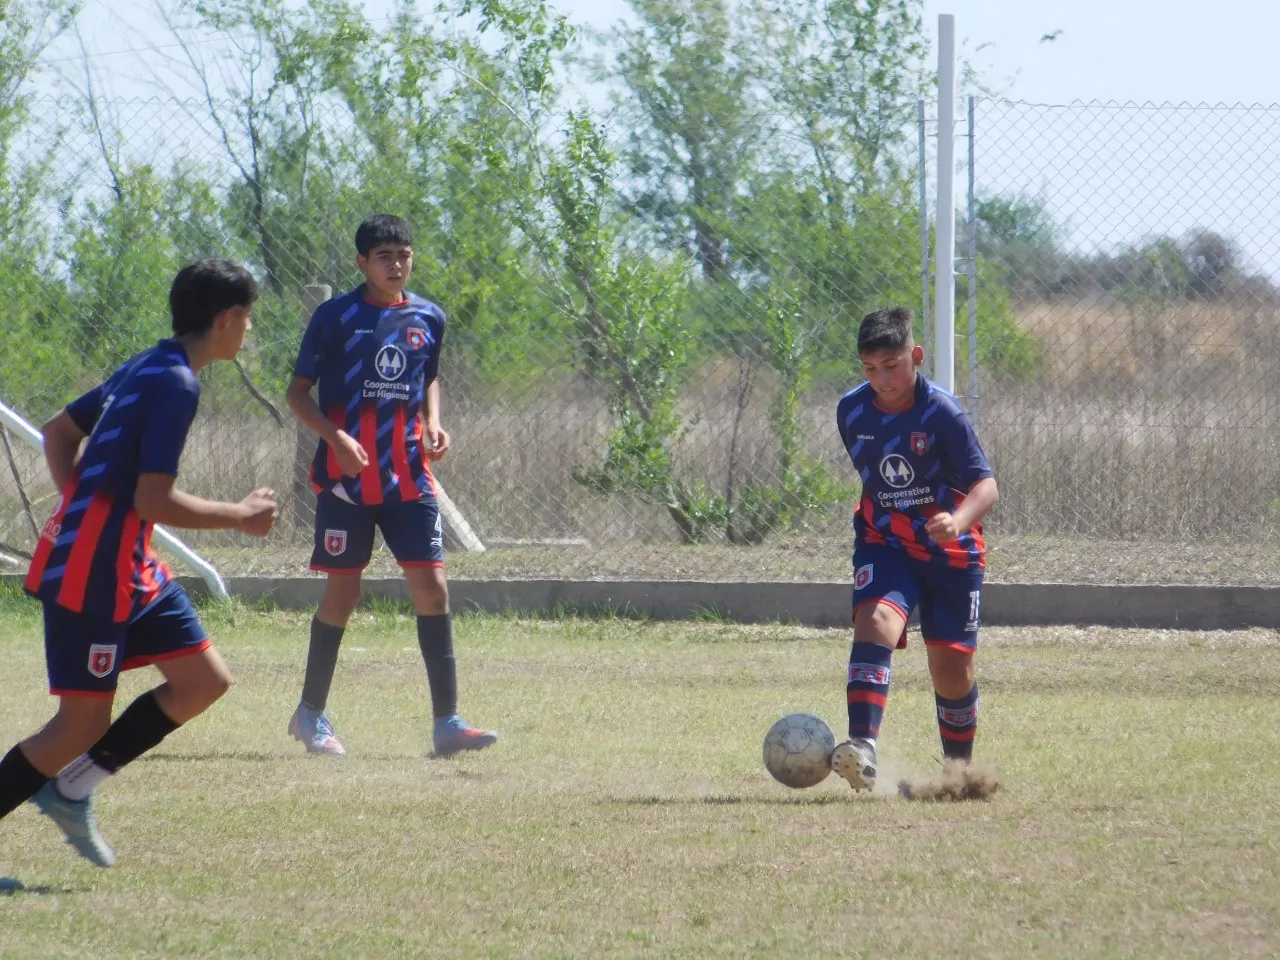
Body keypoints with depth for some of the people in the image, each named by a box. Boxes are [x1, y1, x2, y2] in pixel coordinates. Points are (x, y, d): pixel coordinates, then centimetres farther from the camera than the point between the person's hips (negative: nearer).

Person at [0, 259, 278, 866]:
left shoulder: (145, 369, 12)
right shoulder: (177, 384, -18)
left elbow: (59, 432, 21)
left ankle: (72, 787, 12)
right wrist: (239, 517, -9)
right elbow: (152, 501, -22)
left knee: (204, 680, 9)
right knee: (82, 724, -5)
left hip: (129, 566, 10)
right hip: (94, 573, -10)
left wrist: (81, 513, 18)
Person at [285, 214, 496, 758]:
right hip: (347, 479, -4)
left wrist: (433, 425, 4)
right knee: (343, 593, 2)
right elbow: (298, 392, -1)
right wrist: (335, 436, -18)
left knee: (432, 589, -5)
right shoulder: (336, 316, -5)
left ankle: (446, 722, -5)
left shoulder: (428, 319, 9)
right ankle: (311, 714, 18)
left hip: (409, 479, 4)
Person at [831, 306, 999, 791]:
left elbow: (985, 484, -26)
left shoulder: (941, 413, -18)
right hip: (884, 545, 2)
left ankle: (959, 766, 30)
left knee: (952, 664, 5)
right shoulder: (851, 411, -4)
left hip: (950, 550, -2)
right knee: (875, 621, -26)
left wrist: (958, 521, -46)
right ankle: (861, 750, -42)